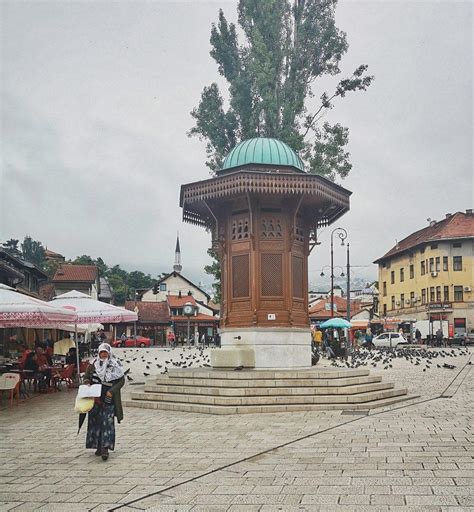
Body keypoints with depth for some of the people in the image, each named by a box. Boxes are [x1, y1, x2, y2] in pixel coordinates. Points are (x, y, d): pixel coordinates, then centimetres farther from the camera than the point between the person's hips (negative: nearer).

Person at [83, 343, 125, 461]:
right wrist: (87, 383, -10)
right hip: (95, 397, 3)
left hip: (109, 398, -3)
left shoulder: (115, 365, -3)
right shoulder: (93, 364, 3)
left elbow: (121, 380, -2)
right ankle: (98, 446, 19)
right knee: (95, 420, 7)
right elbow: (86, 376, 12)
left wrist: (112, 391, -13)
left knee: (107, 421, -8)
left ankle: (105, 448, -12)